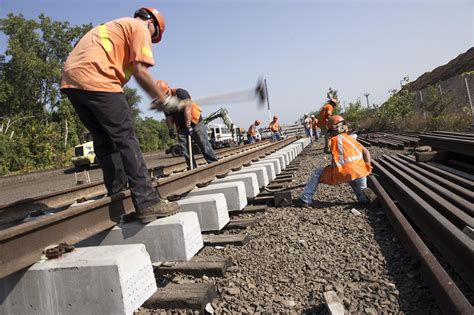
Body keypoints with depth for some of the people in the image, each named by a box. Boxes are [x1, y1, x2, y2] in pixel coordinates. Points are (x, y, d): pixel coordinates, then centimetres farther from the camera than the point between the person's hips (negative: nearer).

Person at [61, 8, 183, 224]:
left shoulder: (115, 26, 33)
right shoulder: (140, 27, 8)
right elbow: (140, 71, -6)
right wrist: (162, 99, 3)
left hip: (71, 80, 9)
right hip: (95, 79, -9)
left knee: (105, 141, 13)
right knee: (126, 140, -10)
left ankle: (117, 197, 18)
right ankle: (147, 203, -12)